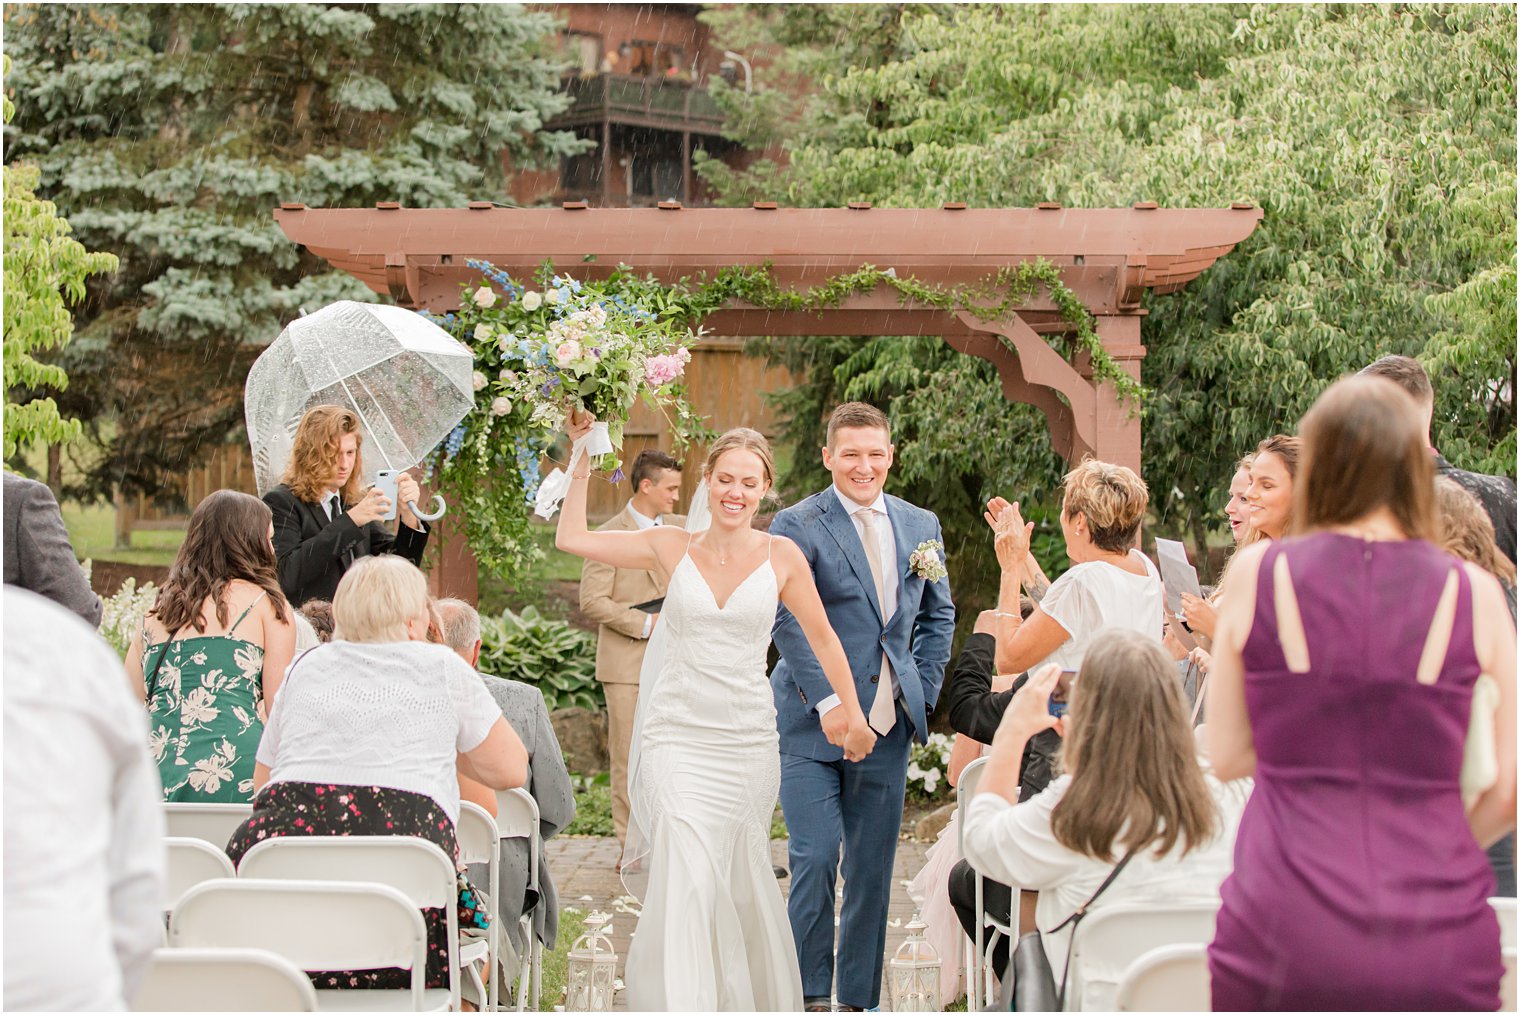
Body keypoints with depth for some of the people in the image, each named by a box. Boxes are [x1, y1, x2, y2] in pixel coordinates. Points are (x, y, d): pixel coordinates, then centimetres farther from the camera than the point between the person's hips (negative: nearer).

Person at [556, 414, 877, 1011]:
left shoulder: (781, 556, 0)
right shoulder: (672, 547, 1)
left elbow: (822, 637, 10)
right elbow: (571, 538, 5)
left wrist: (853, 713, 14)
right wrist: (583, 460, 2)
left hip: (747, 738, 1)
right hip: (678, 736, -1)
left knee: (742, 882, 15)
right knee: (686, 879, -15)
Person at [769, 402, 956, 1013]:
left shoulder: (921, 526, 11)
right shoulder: (798, 527, -6)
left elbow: (939, 614, 19)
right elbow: (788, 621, -14)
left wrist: (924, 692, 8)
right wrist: (828, 701, -21)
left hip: (888, 724, 5)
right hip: (814, 722, -5)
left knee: (873, 865, 9)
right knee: (815, 856, -9)